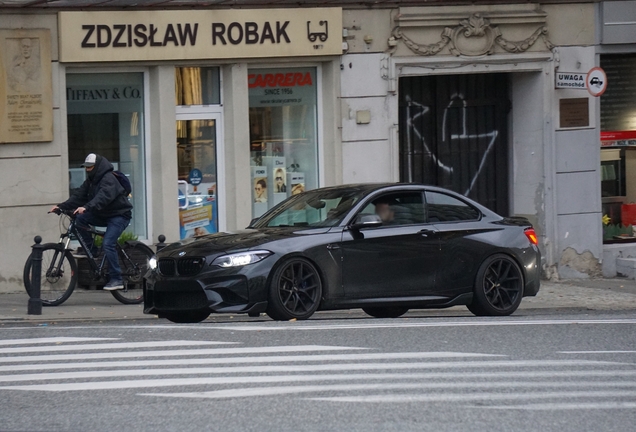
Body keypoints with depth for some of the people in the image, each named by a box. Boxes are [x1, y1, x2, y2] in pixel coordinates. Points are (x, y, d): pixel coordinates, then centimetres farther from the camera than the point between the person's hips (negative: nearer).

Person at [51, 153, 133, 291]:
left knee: (108, 244, -22)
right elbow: (79, 196, 2)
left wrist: (86, 207, -52)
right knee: (80, 219, -9)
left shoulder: (109, 179, -21)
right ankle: (91, 249, 2)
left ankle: (116, 280, -18)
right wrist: (61, 206, -11)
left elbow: (103, 197, -38)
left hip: (119, 215, -9)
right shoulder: (91, 180, 8)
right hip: (104, 215, 9)